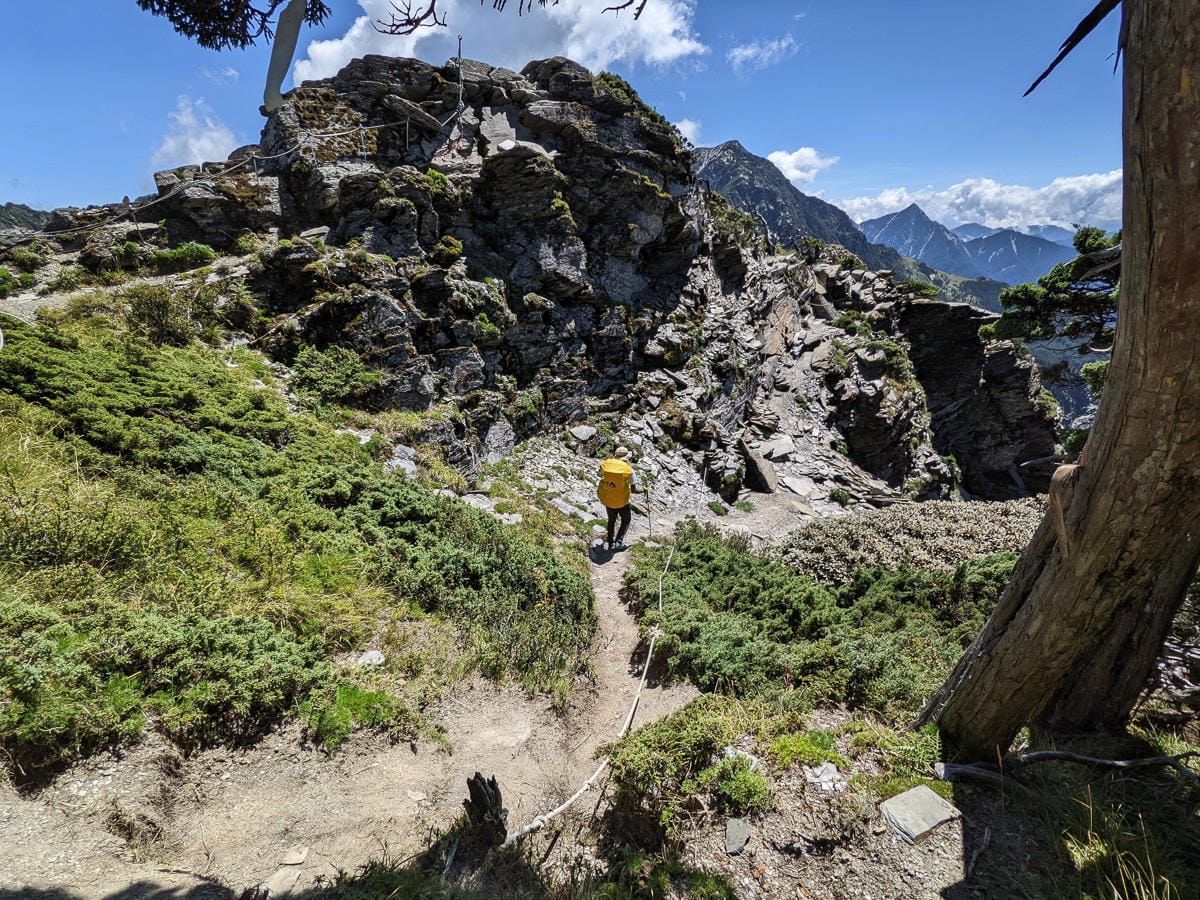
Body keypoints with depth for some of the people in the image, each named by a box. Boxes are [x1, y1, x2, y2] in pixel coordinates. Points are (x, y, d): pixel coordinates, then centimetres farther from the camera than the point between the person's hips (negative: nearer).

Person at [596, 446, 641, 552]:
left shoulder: (606, 464, -10)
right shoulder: (628, 470, -20)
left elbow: (601, 474, 12)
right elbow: (634, 489, -21)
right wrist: (642, 488, 0)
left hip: (607, 498, 4)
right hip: (622, 501, -4)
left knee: (611, 520, 25)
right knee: (626, 520, 20)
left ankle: (611, 544, 30)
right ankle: (619, 542, 10)